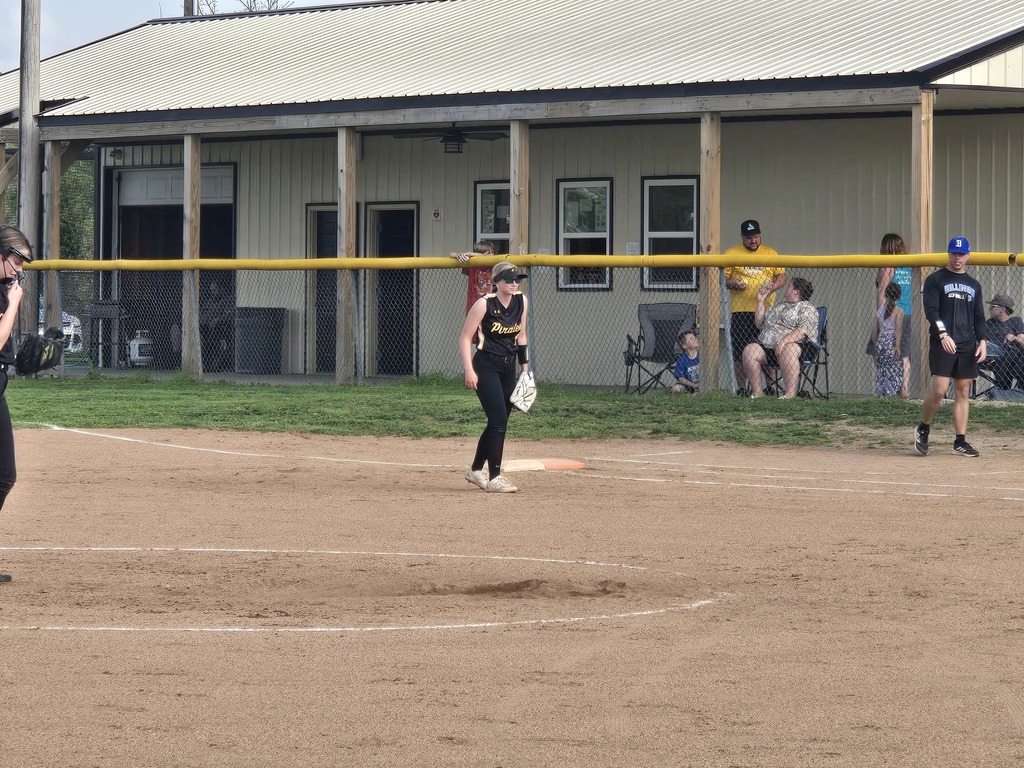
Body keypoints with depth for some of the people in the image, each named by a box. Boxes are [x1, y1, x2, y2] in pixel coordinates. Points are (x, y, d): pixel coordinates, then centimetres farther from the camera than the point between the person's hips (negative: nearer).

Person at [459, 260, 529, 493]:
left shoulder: (521, 301, 4)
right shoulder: (484, 303, -14)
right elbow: (465, 337, -12)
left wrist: (525, 367, 12)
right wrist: (469, 370, -18)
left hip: (508, 367, 7)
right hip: (486, 366, -7)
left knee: (499, 422, 11)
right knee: (498, 421, -14)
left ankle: (476, 470, 29)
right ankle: (494, 479, -9)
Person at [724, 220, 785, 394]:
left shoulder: (771, 253, 13)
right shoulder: (731, 254, 8)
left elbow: (781, 275, 11)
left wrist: (773, 287, -10)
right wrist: (732, 284, -16)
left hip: (766, 310, 1)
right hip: (740, 312, -1)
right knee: (740, 353, -2)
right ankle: (742, 389, 5)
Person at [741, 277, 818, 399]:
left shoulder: (807, 308, 6)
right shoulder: (779, 307, 31)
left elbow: (803, 331, -12)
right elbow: (759, 323, 33)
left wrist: (784, 341, -26)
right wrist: (761, 302, 27)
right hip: (766, 346, 6)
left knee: (788, 350, -41)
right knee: (749, 350, -21)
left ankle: (790, 393, -46)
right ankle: (756, 391, -22)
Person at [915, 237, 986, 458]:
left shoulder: (974, 285, 18)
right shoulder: (935, 280, 1)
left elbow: (979, 316, 19)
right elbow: (930, 310, -9)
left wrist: (981, 341, 5)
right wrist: (943, 335, -22)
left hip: (967, 346, 5)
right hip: (942, 344, -5)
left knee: (963, 392, 3)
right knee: (939, 389, -14)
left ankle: (960, 441, 6)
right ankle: (923, 429, 8)